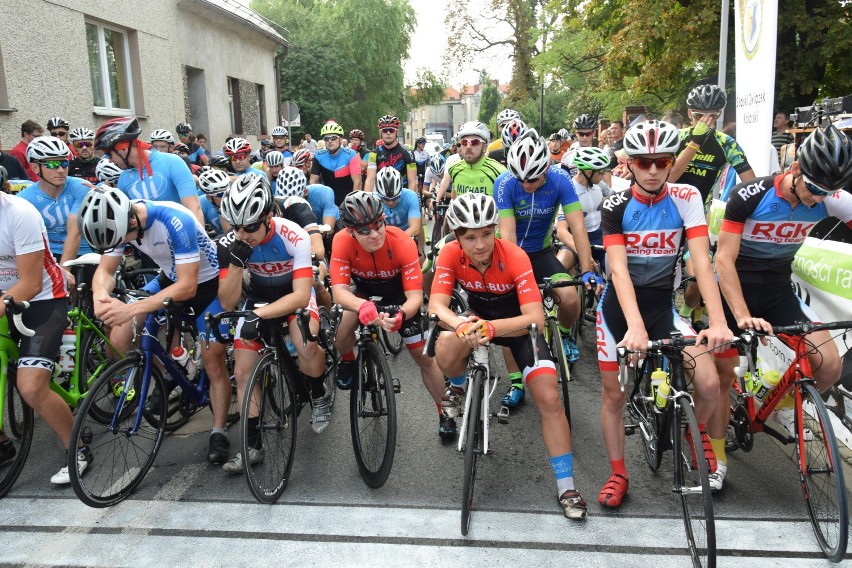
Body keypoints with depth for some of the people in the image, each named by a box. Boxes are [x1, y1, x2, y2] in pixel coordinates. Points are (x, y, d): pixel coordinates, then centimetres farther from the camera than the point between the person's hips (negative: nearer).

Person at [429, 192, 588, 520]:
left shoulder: (515, 257, -30)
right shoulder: (451, 255, -23)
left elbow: (536, 318, -35)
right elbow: (436, 306, -28)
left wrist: (490, 329, -51)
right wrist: (463, 326, -50)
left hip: (517, 324, -2)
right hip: (478, 316, 2)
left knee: (549, 400, -14)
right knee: (445, 354, -30)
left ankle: (566, 488, 3)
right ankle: (462, 387, 10)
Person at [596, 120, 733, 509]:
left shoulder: (685, 198, -10)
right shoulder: (616, 206, -12)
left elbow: (702, 262, -18)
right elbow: (618, 269, -22)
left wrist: (718, 321, -31)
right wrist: (635, 327, -36)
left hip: (661, 304, 0)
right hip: (618, 305, 0)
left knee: (709, 383, -15)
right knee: (613, 393, 6)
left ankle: (697, 430, 21)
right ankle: (618, 474, 26)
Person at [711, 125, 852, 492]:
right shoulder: (750, 196, -22)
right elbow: (724, 259, -24)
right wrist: (742, 316, -33)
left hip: (778, 287, 3)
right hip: (736, 286, -3)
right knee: (723, 374, -1)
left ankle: (786, 405, 19)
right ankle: (716, 459, 17)